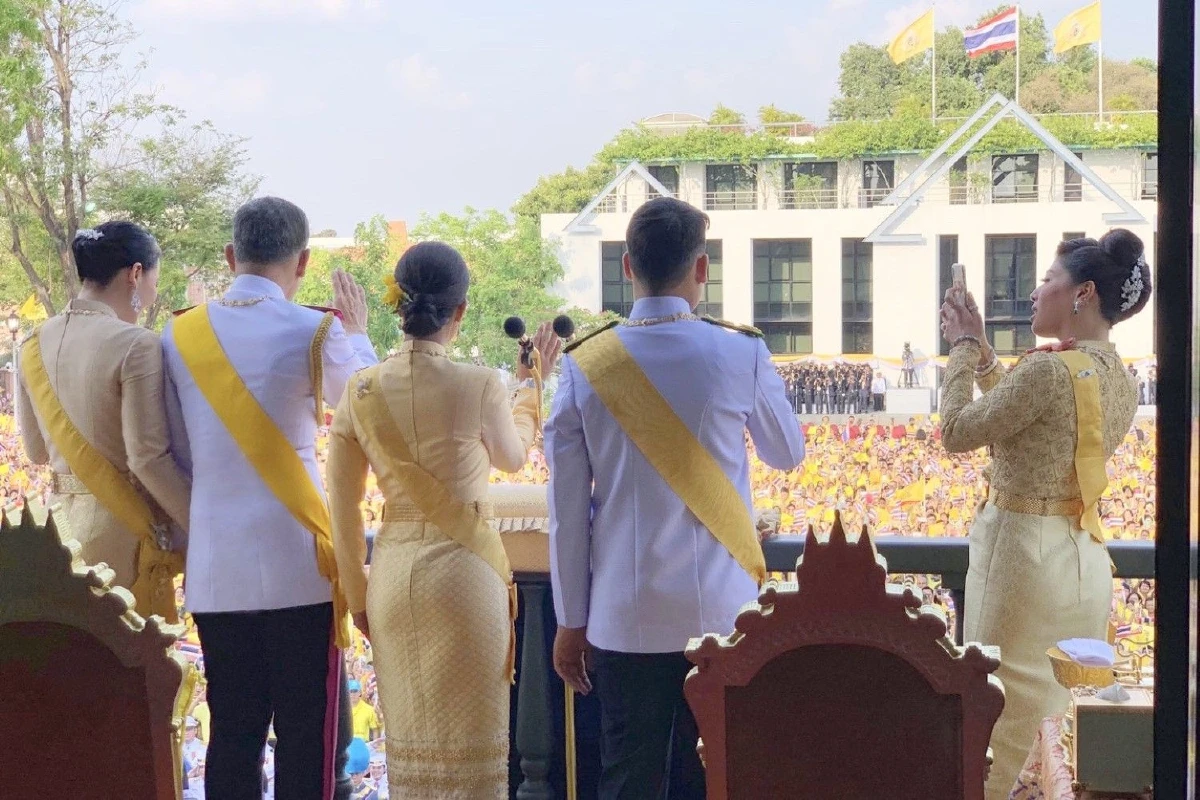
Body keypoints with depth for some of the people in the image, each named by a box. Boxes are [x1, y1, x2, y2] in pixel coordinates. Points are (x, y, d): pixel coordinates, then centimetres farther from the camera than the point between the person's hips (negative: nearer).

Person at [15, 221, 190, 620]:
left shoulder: (36, 345, 5)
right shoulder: (136, 345, -16)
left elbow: (37, 450, 14)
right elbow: (149, 457, -19)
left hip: (60, 518, 7)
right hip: (124, 522, -7)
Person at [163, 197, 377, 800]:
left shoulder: (180, 334, 3)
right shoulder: (316, 332, -7)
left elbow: (177, 454, 10)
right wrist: (357, 333, 22)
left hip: (214, 566, 4)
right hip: (296, 562, -4)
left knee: (232, 732, 10)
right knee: (308, 734, 4)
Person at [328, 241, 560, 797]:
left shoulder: (362, 392, -2)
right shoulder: (480, 386, -12)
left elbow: (343, 507, 3)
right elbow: (512, 458, 9)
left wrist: (357, 595, 15)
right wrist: (531, 385, 23)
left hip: (392, 569, 4)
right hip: (464, 567, -4)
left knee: (409, 737, 16)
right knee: (468, 741, 8)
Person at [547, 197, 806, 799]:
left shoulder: (585, 365, -3)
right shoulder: (741, 353, -6)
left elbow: (567, 508, -1)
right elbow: (788, 453, 12)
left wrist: (571, 620, 7)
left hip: (626, 617, 1)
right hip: (723, 612, 0)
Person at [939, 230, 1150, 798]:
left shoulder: (1049, 369, -20)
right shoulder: (1120, 379, 7)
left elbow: (957, 433, -11)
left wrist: (963, 349, -2)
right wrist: (982, 354, 15)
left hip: (1025, 552, -9)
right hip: (1084, 555, 9)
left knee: (1004, 716, 2)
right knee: (1065, 713, 16)